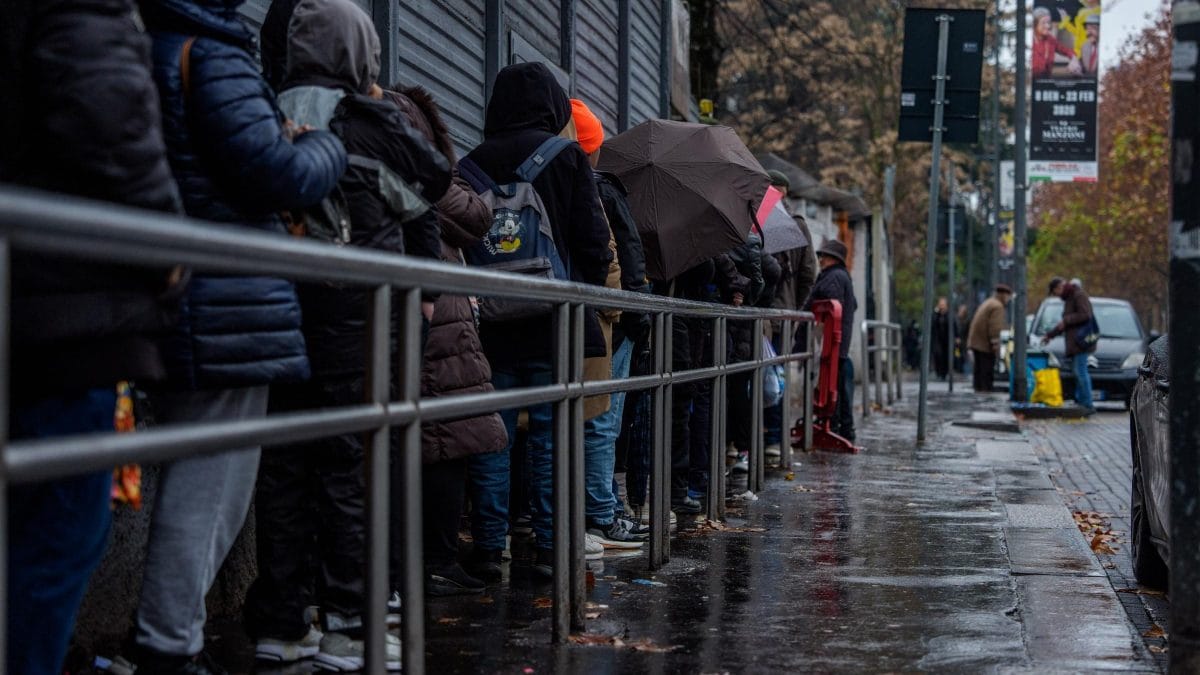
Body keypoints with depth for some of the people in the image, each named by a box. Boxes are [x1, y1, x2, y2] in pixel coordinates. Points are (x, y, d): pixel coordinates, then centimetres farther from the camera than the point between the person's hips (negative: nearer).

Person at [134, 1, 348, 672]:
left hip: (173, 302, 9)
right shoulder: (213, 59, -13)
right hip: (227, 308, -9)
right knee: (209, 484, -2)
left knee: (202, 477, 17)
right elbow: (281, 175, -18)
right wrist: (327, 145, 1)